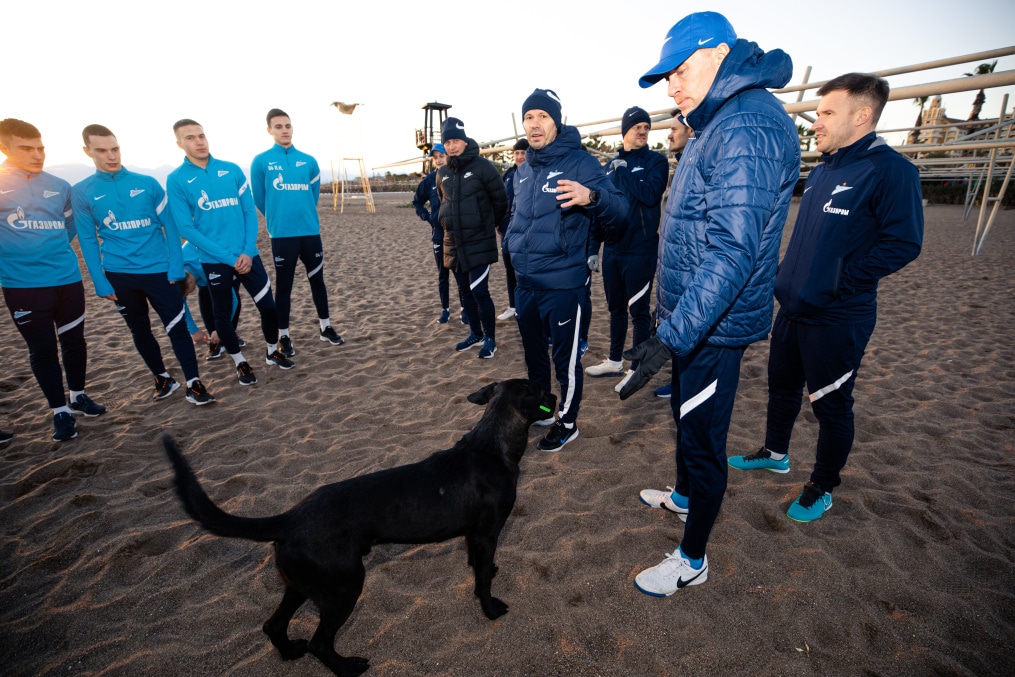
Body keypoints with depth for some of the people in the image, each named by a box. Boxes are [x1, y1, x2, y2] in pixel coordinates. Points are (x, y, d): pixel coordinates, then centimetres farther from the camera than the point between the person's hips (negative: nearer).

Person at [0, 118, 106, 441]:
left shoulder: (60, 187, 6)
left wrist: (53, 252, 10)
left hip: (68, 279, 3)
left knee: (74, 340, 12)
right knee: (42, 349, 4)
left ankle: (78, 397, 30)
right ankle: (60, 411, 16)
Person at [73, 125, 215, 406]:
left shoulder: (147, 183, 1)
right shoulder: (81, 192, 2)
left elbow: (169, 226, 0)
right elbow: (88, 241, 2)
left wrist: (176, 267, -7)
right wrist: (100, 283, -3)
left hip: (159, 270, -2)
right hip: (119, 275, 2)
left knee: (177, 327, -4)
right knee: (139, 330, 12)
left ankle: (194, 384, 4)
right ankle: (162, 379, 28)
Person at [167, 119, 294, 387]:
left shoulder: (232, 170, 3)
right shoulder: (176, 180, -4)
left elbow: (250, 212, 2)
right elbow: (187, 228, -7)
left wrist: (248, 252, -9)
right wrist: (229, 258, -13)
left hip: (247, 255, 2)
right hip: (214, 261, -2)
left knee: (268, 305, 4)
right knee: (223, 315, 9)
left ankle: (272, 351, 27)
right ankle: (240, 363, 28)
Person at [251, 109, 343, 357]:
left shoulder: (309, 161, 7)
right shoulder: (261, 162, -2)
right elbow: (259, 200, 4)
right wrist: (278, 221, 13)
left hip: (311, 231, 3)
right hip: (282, 235, -3)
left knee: (317, 280, 11)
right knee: (284, 286, 4)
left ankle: (326, 328, 24)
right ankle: (284, 337, 15)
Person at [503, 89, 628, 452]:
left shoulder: (580, 162, -9)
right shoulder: (523, 171, 12)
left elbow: (619, 208, -18)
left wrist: (591, 196, -37)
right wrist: (511, 241, 14)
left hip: (562, 285, -7)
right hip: (525, 283, 7)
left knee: (566, 358, 4)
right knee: (532, 351, 20)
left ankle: (567, 423, 24)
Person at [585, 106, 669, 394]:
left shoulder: (656, 161, 0)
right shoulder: (611, 165, 13)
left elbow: (651, 194, -20)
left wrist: (623, 171, -11)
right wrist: (593, 248, 8)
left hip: (640, 250, -5)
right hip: (612, 250, 5)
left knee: (639, 310, 2)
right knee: (615, 308, 14)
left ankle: (637, 369, 14)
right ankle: (615, 361, 28)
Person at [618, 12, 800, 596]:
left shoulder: (750, 127, -19)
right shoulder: (719, 124, 14)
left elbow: (734, 251, -29)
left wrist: (673, 337, -31)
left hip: (714, 327, -10)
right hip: (692, 315, 10)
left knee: (702, 440, 3)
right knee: (686, 418, 25)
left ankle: (693, 560, 23)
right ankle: (685, 495, 49)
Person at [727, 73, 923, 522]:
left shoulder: (889, 169, -13)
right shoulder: (821, 172, 12)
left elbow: (903, 244, -18)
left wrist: (840, 280, -21)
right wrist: (788, 275, 12)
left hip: (837, 318, -8)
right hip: (792, 308, 8)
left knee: (831, 404, 6)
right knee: (782, 385, 20)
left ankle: (822, 488, 25)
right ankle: (775, 453, 41)